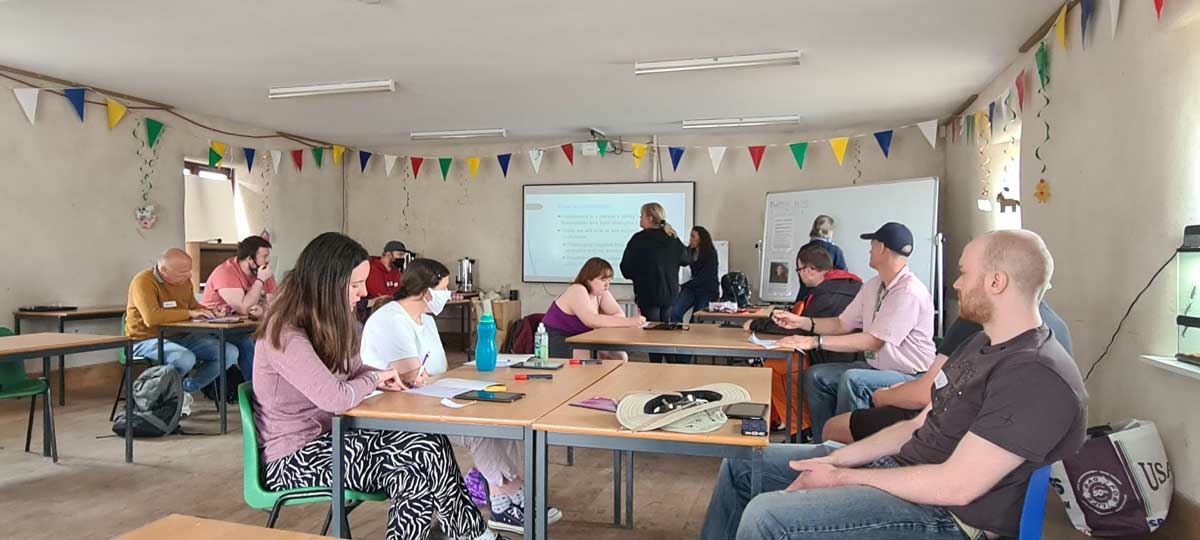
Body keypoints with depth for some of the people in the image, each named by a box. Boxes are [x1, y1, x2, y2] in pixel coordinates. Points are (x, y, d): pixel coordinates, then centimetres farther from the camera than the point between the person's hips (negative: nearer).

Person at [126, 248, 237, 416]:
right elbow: (151, 317, -32)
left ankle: (185, 390, 2)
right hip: (147, 340, -7)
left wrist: (211, 312, 2)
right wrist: (189, 313, -26)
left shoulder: (184, 280, 6)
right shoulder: (143, 282, -17)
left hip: (180, 336, 8)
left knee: (230, 352, -7)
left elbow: (193, 306, 23)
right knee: (186, 358, -37)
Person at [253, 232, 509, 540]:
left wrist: (395, 377, -3)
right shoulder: (285, 334, -23)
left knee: (430, 444, -13)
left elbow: (352, 371, 17)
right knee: (426, 456, -19)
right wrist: (374, 379, -12)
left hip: (324, 438, 8)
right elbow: (337, 399, -32)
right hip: (294, 459, -8)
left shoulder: (325, 322, 6)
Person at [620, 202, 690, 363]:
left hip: (648, 294, -6)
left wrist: (636, 275, 8)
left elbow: (626, 268, -12)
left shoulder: (640, 239, -14)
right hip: (670, 294, 6)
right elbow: (686, 260, 18)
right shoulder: (672, 238, 3)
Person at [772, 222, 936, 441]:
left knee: (852, 380, -32)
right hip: (876, 367, 9)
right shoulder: (873, 286, 8)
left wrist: (815, 342, -26)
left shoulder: (910, 293, -21)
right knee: (816, 376, -3)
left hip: (910, 377, -9)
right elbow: (843, 324, 12)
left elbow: (874, 341, -25)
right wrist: (800, 322, 0)